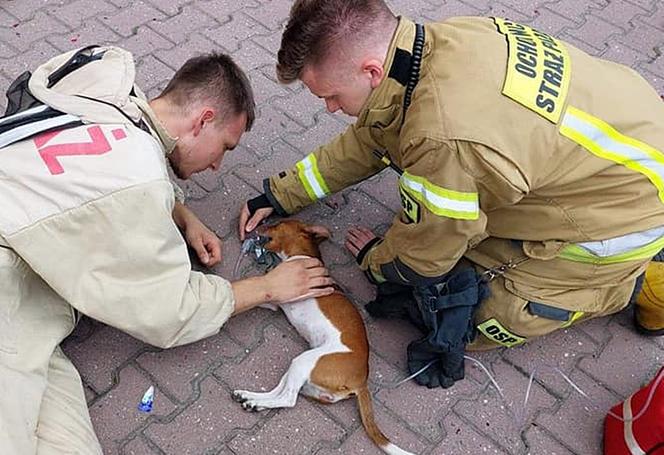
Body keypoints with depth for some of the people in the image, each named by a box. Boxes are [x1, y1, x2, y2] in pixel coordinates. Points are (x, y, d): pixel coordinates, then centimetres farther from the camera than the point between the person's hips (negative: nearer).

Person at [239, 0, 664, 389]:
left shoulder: (446, 137, -39)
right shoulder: (436, 39, -12)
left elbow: (424, 254, -19)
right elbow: (367, 139, 5)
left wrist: (375, 257, 4)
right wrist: (281, 193, 10)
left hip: (626, 209, -8)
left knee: (472, 317, -3)